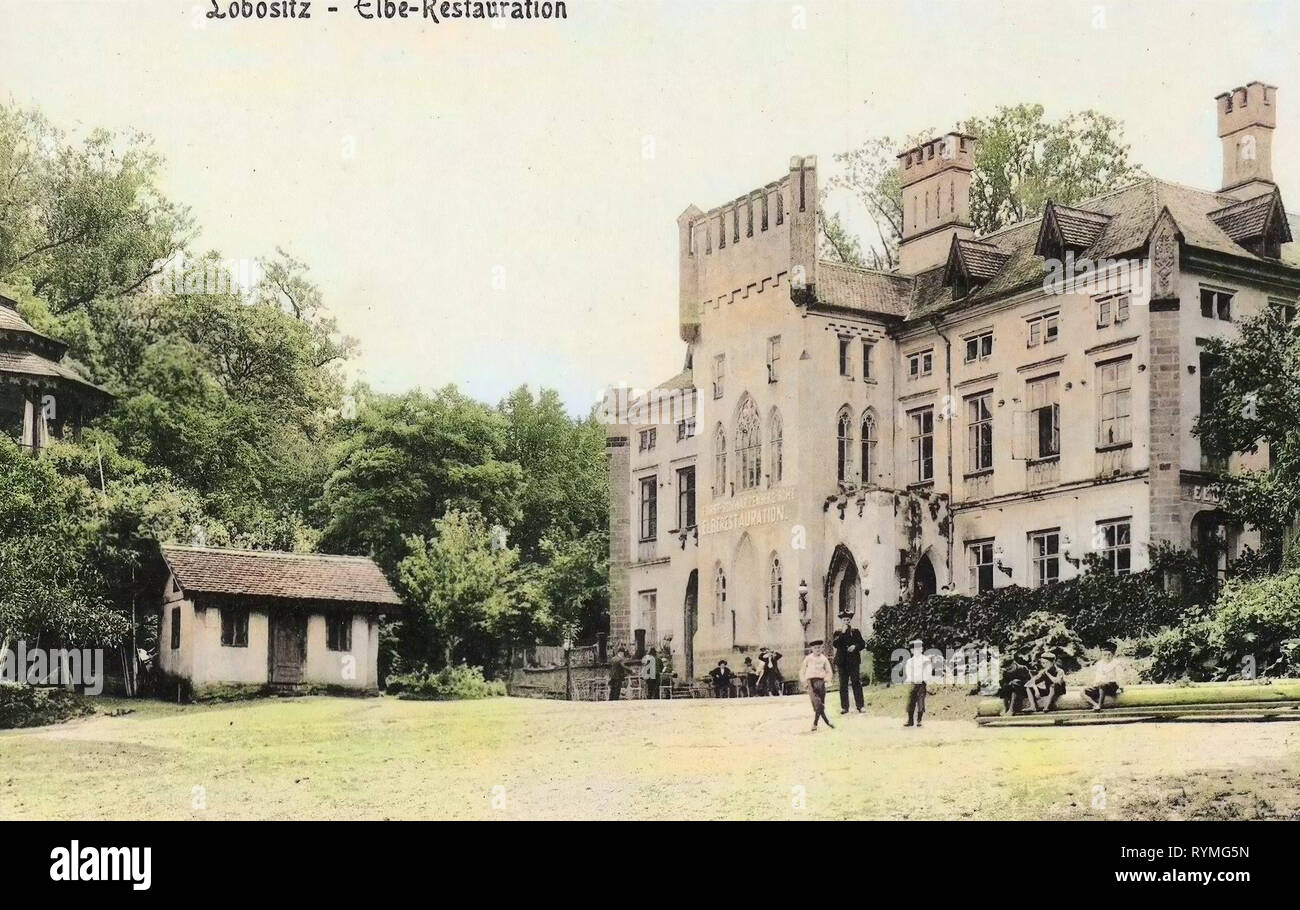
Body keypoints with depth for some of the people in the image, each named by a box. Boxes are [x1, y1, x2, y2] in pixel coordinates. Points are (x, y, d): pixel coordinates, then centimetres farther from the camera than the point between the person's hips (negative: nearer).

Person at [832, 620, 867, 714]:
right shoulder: (838, 633, 9)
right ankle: (844, 707, 4)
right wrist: (842, 633, -12)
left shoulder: (856, 632, 10)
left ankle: (860, 706, -4)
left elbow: (862, 644, 9)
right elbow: (835, 644, -7)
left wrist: (855, 646, -9)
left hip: (854, 661, -1)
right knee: (843, 685, 2)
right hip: (842, 662, 1)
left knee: (856, 683, -5)